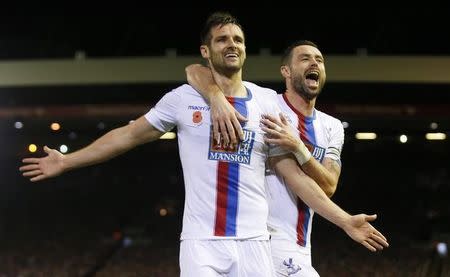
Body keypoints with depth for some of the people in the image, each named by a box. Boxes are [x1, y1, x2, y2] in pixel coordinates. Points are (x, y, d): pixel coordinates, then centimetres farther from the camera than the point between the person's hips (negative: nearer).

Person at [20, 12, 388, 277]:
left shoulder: (267, 102, 8)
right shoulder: (183, 98, 3)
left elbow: (294, 174, 9)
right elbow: (129, 135, 12)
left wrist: (344, 220, 3)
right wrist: (67, 161, 12)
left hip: (253, 242, 2)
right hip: (201, 242, -2)